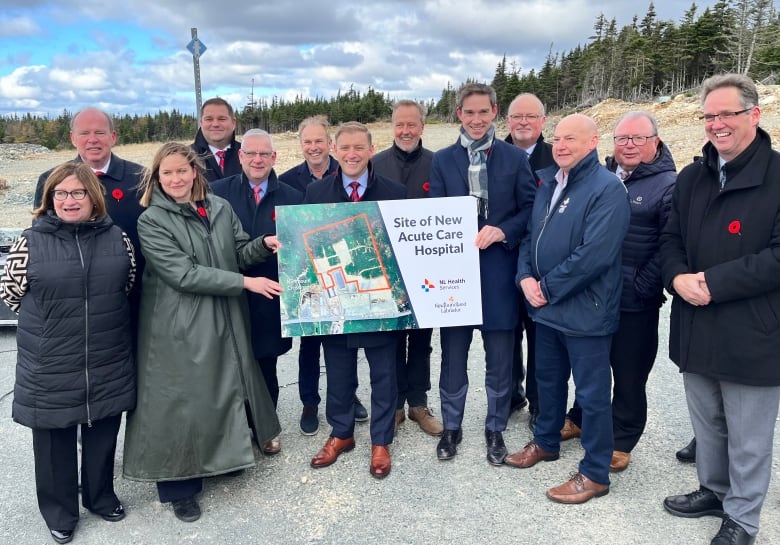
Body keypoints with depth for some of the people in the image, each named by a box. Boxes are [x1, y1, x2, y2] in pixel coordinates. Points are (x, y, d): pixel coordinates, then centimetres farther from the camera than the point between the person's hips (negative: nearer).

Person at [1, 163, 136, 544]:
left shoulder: (117, 238, -1)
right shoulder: (31, 242, -8)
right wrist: (51, 322, 7)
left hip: (108, 363, 2)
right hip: (51, 368, -2)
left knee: (103, 435, 17)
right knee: (54, 441, 13)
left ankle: (101, 496, 41)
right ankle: (59, 512, 35)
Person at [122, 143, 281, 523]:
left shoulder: (220, 208, 2)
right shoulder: (151, 221, -12)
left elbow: (239, 253, 10)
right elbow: (183, 275, -20)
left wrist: (264, 245, -13)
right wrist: (244, 283, -22)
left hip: (225, 319, 5)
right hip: (179, 327, -5)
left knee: (226, 388, 19)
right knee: (182, 401, 5)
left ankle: (224, 456, 43)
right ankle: (179, 486, 24)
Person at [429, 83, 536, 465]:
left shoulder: (515, 158, 3)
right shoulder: (442, 160, 6)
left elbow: (530, 209, 2)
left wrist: (502, 231, -15)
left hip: (499, 270, 0)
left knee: (500, 359, 9)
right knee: (453, 356, 11)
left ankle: (495, 429, 29)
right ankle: (451, 427, 29)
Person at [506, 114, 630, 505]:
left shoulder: (607, 189, -16)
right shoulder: (548, 184, 11)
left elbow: (594, 254, -24)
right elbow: (531, 235, 13)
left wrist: (547, 288, -17)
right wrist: (525, 277, -5)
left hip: (585, 311, -8)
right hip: (546, 307, 8)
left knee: (592, 393, 5)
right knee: (548, 380, 23)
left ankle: (595, 473, 21)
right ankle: (545, 442, 43)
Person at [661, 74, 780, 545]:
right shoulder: (691, 178, 9)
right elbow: (670, 239, 10)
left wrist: (714, 283, -20)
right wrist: (678, 277, -10)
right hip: (697, 329, 6)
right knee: (706, 426, 22)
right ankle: (714, 490, 44)